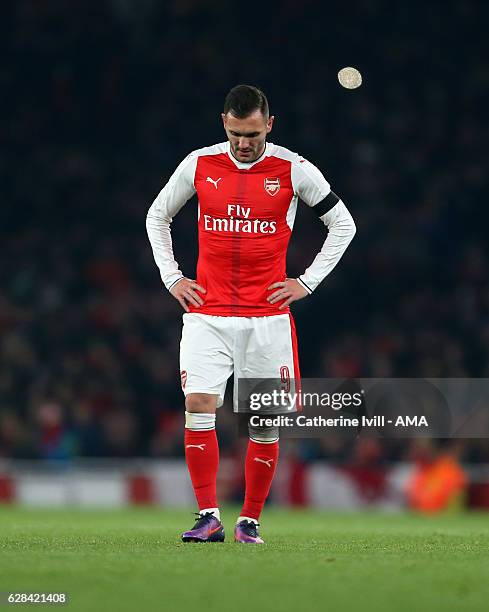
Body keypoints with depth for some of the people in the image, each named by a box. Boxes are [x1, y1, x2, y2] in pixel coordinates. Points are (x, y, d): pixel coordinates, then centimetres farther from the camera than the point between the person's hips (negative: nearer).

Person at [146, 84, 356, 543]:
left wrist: (307, 282, 1)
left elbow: (343, 224, 8)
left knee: (266, 420, 1)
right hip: (207, 312, 1)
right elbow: (157, 217, 17)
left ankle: (250, 520, 14)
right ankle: (209, 518, -10)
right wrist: (171, 277, 8)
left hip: (268, 316, -1)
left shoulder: (294, 170, -3)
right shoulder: (198, 165, 2)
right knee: (198, 406, -14)